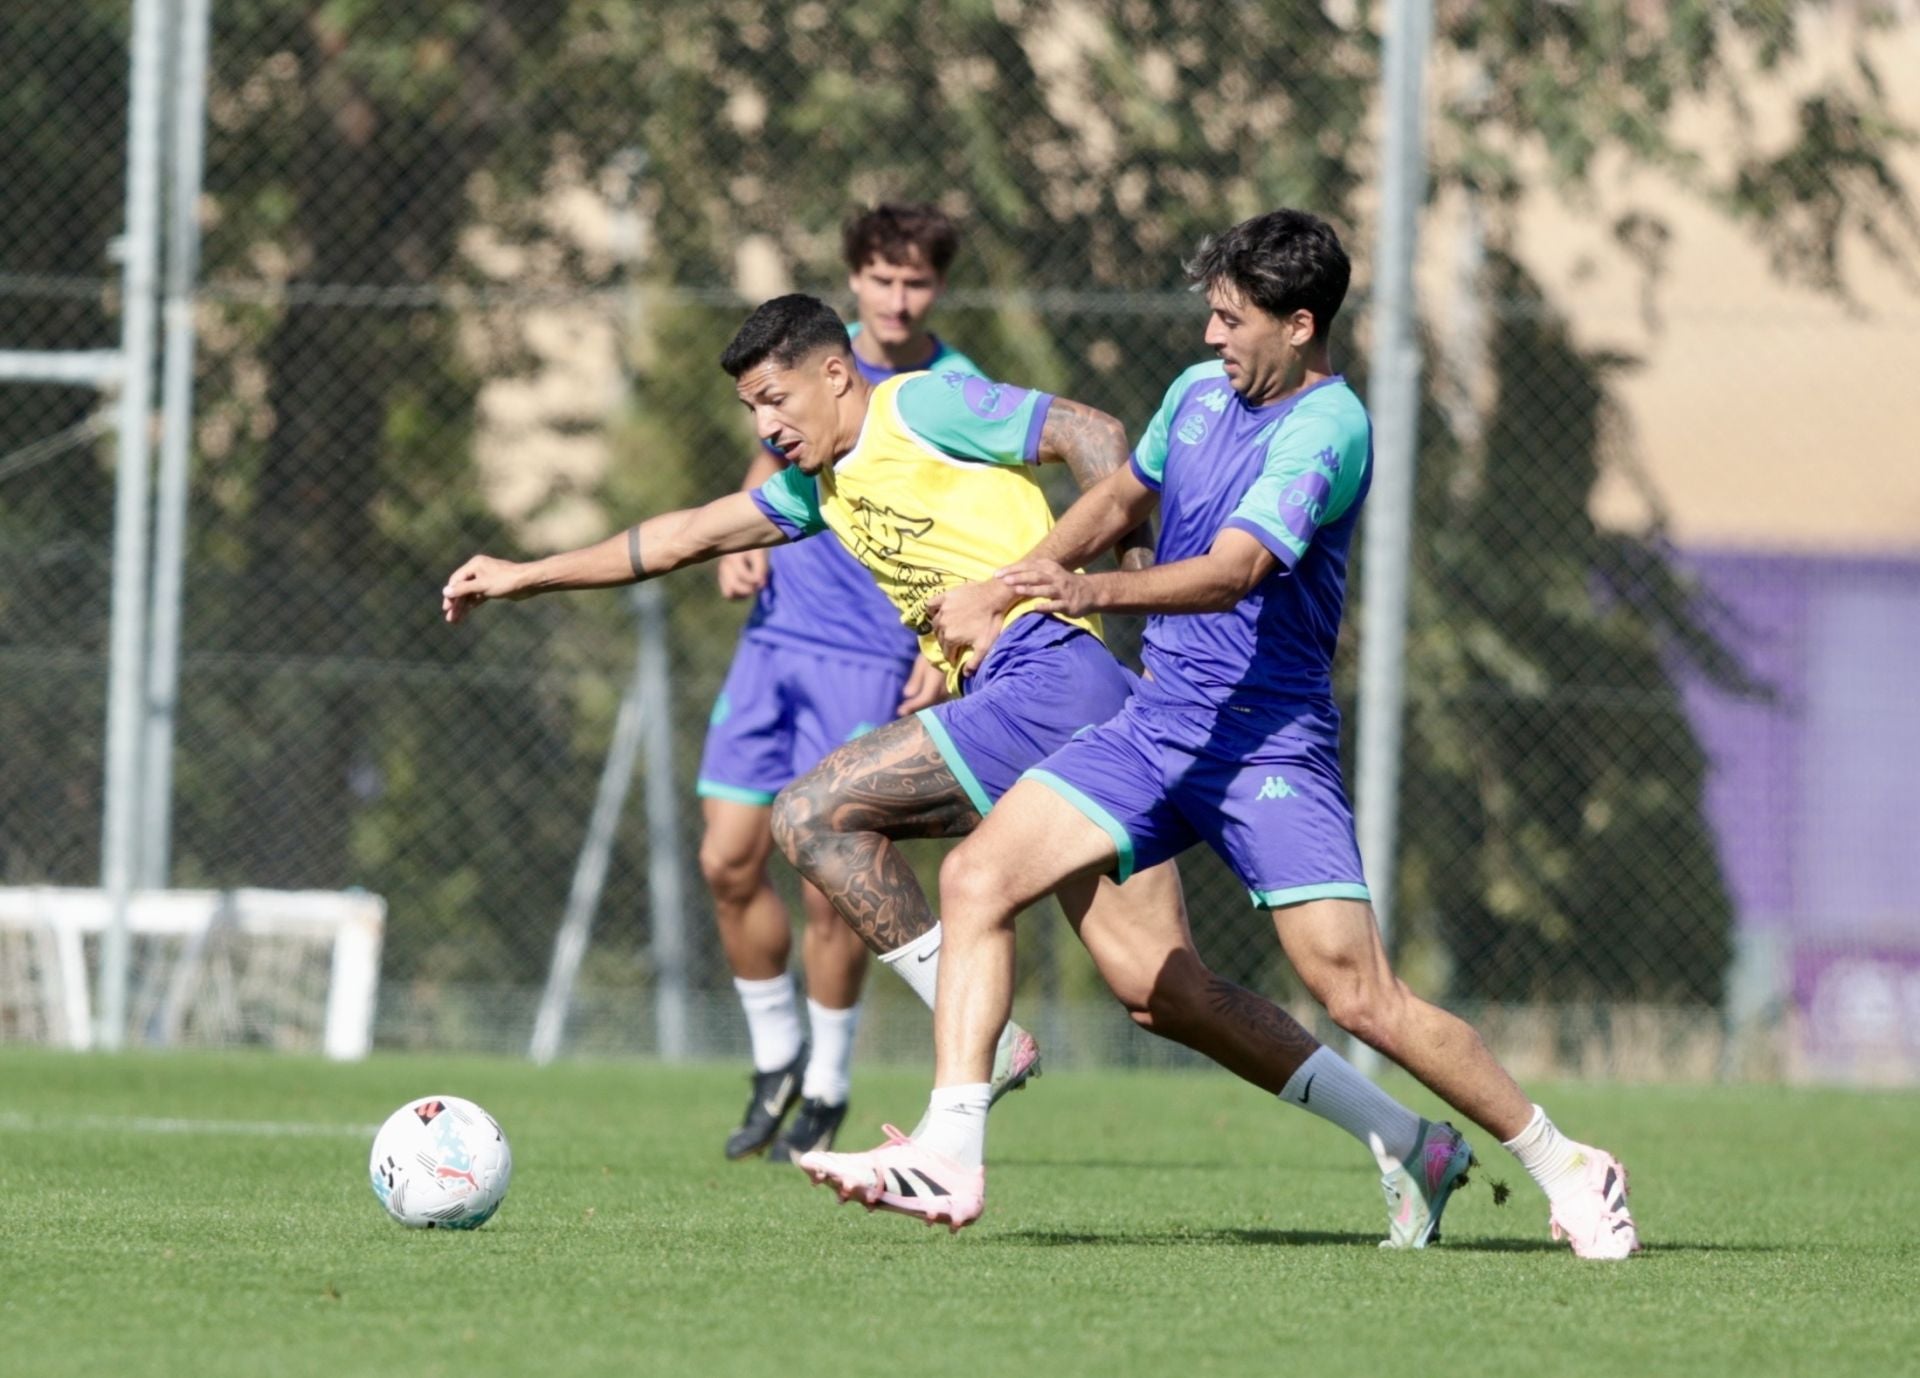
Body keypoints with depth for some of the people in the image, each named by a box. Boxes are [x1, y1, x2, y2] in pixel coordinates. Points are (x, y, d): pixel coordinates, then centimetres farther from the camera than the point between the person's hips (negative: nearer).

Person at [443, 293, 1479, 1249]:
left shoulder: (922, 407, 0)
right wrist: (526, 575, 33)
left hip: (1051, 672, -9)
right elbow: (684, 536, 32)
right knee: (1156, 985, 1)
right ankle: (1412, 1144, 2)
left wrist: (1122, 571, -15)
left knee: (811, 813, -14)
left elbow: (1088, 434, -6)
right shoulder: (822, 483, 25)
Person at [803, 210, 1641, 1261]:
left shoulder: (1326, 428, -16)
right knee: (978, 876, -10)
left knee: (1362, 999, -10)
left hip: (1268, 742, -7)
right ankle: (949, 1155, -13)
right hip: (1156, 724, 7)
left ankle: (1567, 1171, 7)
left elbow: (1233, 571, -31)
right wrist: (996, 596, 26)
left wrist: (1095, 591, -47)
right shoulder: (1200, 391, 9)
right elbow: (1119, 500, 30)